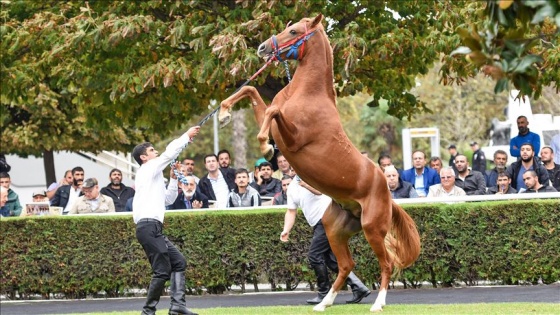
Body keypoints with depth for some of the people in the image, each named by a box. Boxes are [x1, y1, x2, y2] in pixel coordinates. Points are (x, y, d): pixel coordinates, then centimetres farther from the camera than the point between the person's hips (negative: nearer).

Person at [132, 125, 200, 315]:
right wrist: (187, 136, -1)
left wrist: (173, 179, 20)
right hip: (149, 226, -10)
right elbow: (169, 153, -10)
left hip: (153, 229, 10)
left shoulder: (154, 177, 27)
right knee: (163, 270, -11)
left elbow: (168, 200, 29)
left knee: (179, 262, 8)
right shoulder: (149, 169, 0)